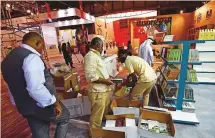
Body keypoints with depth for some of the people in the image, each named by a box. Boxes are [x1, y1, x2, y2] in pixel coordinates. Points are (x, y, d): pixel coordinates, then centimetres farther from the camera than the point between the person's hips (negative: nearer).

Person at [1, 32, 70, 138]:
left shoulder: (8, 58, 9)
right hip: (42, 105, -8)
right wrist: (54, 102, -23)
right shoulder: (31, 57, -22)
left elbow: (14, 85, 18)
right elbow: (36, 88, -34)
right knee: (64, 117, 20)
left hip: (24, 107, 9)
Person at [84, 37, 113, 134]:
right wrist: (105, 81, -18)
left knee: (105, 112, 27)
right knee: (97, 115, 7)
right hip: (98, 92, -11)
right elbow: (90, 76, -27)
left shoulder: (96, 55, 14)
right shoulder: (90, 56, -19)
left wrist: (108, 78, 11)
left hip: (104, 90, 11)